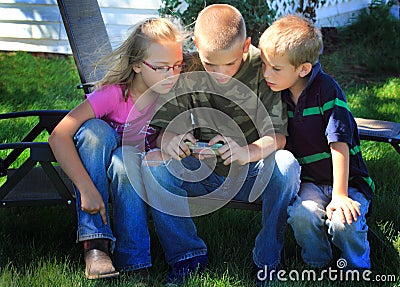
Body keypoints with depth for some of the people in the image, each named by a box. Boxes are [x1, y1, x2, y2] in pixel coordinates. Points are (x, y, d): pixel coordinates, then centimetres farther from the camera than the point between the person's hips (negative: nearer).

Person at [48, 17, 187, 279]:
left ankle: (134, 264, -27)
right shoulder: (114, 94, -27)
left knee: (125, 159, -35)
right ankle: (95, 243, -32)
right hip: (96, 168, -1)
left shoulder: (172, 95, -15)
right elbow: (59, 136, -33)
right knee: (95, 130, -33)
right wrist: (87, 189, -38)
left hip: (136, 170, 1)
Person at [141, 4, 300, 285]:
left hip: (252, 172, -2)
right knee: (152, 163, -22)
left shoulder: (262, 67, -15)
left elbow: (277, 135, -20)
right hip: (203, 175, 3)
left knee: (286, 164, -34)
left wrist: (246, 152, -42)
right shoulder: (186, 71, -9)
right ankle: (187, 254, -9)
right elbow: (162, 128, -8)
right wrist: (168, 141, -34)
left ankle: (267, 262, -17)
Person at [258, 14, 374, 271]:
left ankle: (358, 269, 0)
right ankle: (316, 267, -2)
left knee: (343, 221, -31)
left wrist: (340, 195, -23)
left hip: (348, 180, -4)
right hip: (309, 182, 4)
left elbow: (339, 144, -20)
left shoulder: (327, 90, -17)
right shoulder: (278, 94, 0)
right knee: (301, 213, -29)